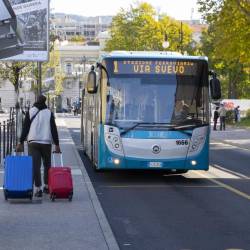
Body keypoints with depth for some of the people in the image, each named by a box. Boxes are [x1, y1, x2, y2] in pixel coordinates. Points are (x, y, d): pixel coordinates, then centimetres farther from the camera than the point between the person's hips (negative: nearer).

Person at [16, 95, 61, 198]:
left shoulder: (30, 112, 5)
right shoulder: (49, 113, 3)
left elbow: (25, 128, 2)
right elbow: (54, 129, 1)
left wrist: (21, 143, 6)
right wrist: (57, 144, 4)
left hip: (33, 143, 0)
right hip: (46, 143, 1)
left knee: (35, 165, -3)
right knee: (47, 165, 16)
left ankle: (38, 188, -12)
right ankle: (47, 186, 21)